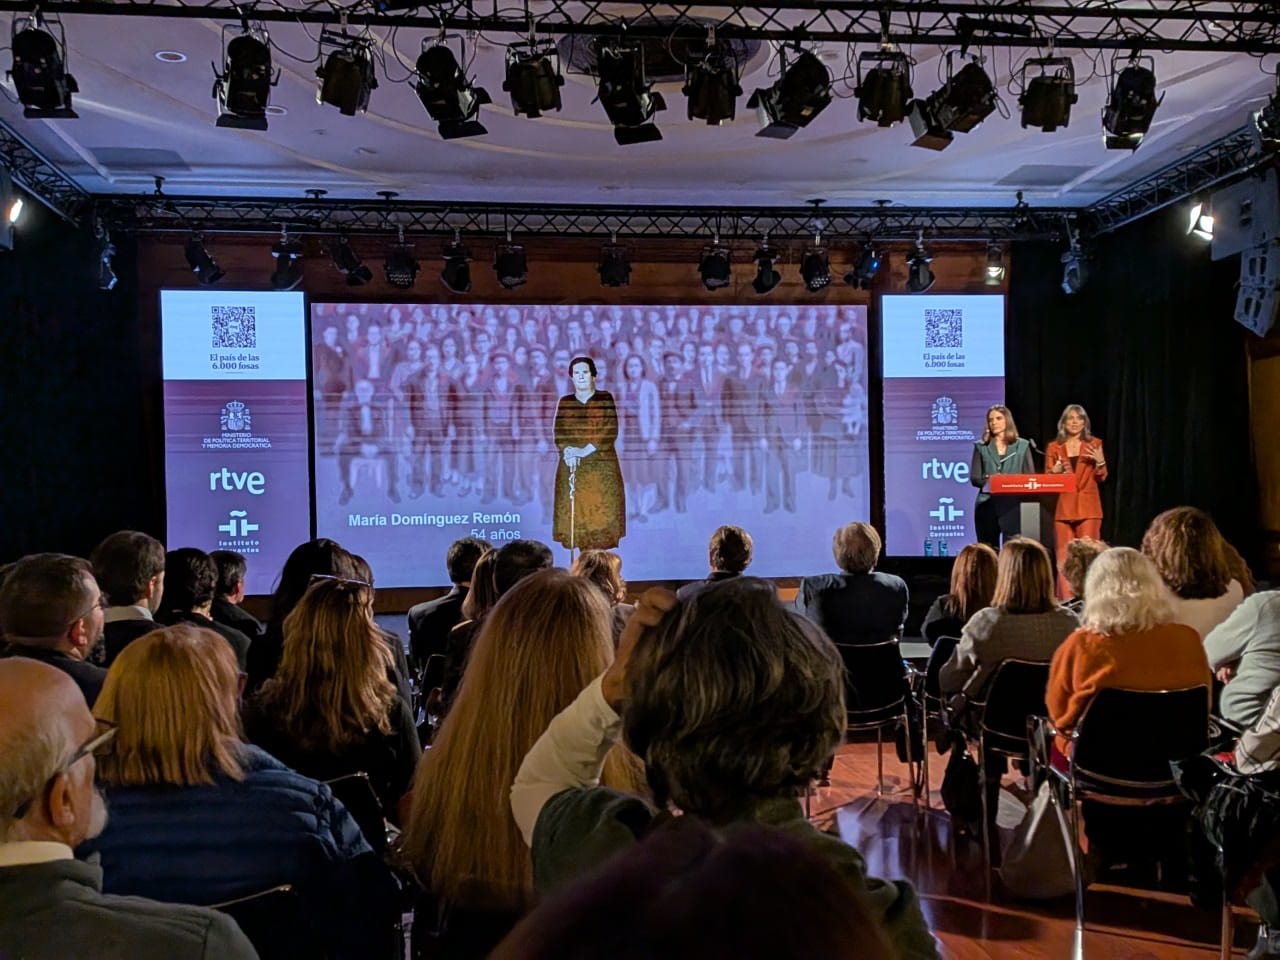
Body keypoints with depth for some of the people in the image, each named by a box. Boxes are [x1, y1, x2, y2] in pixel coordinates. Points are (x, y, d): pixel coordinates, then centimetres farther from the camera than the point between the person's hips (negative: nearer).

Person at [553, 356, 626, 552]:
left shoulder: (605, 398, 5)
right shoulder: (565, 402, 13)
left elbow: (611, 431, -5)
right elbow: (558, 433, 5)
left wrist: (585, 450, -15)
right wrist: (567, 452, -15)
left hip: (601, 465, -2)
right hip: (572, 466, 2)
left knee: (601, 511, -7)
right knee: (574, 513, -3)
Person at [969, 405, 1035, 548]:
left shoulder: (1022, 445, 11)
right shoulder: (981, 447, 10)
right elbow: (974, 478, 3)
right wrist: (988, 480, -17)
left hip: (1013, 506, 0)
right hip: (987, 506, 1)